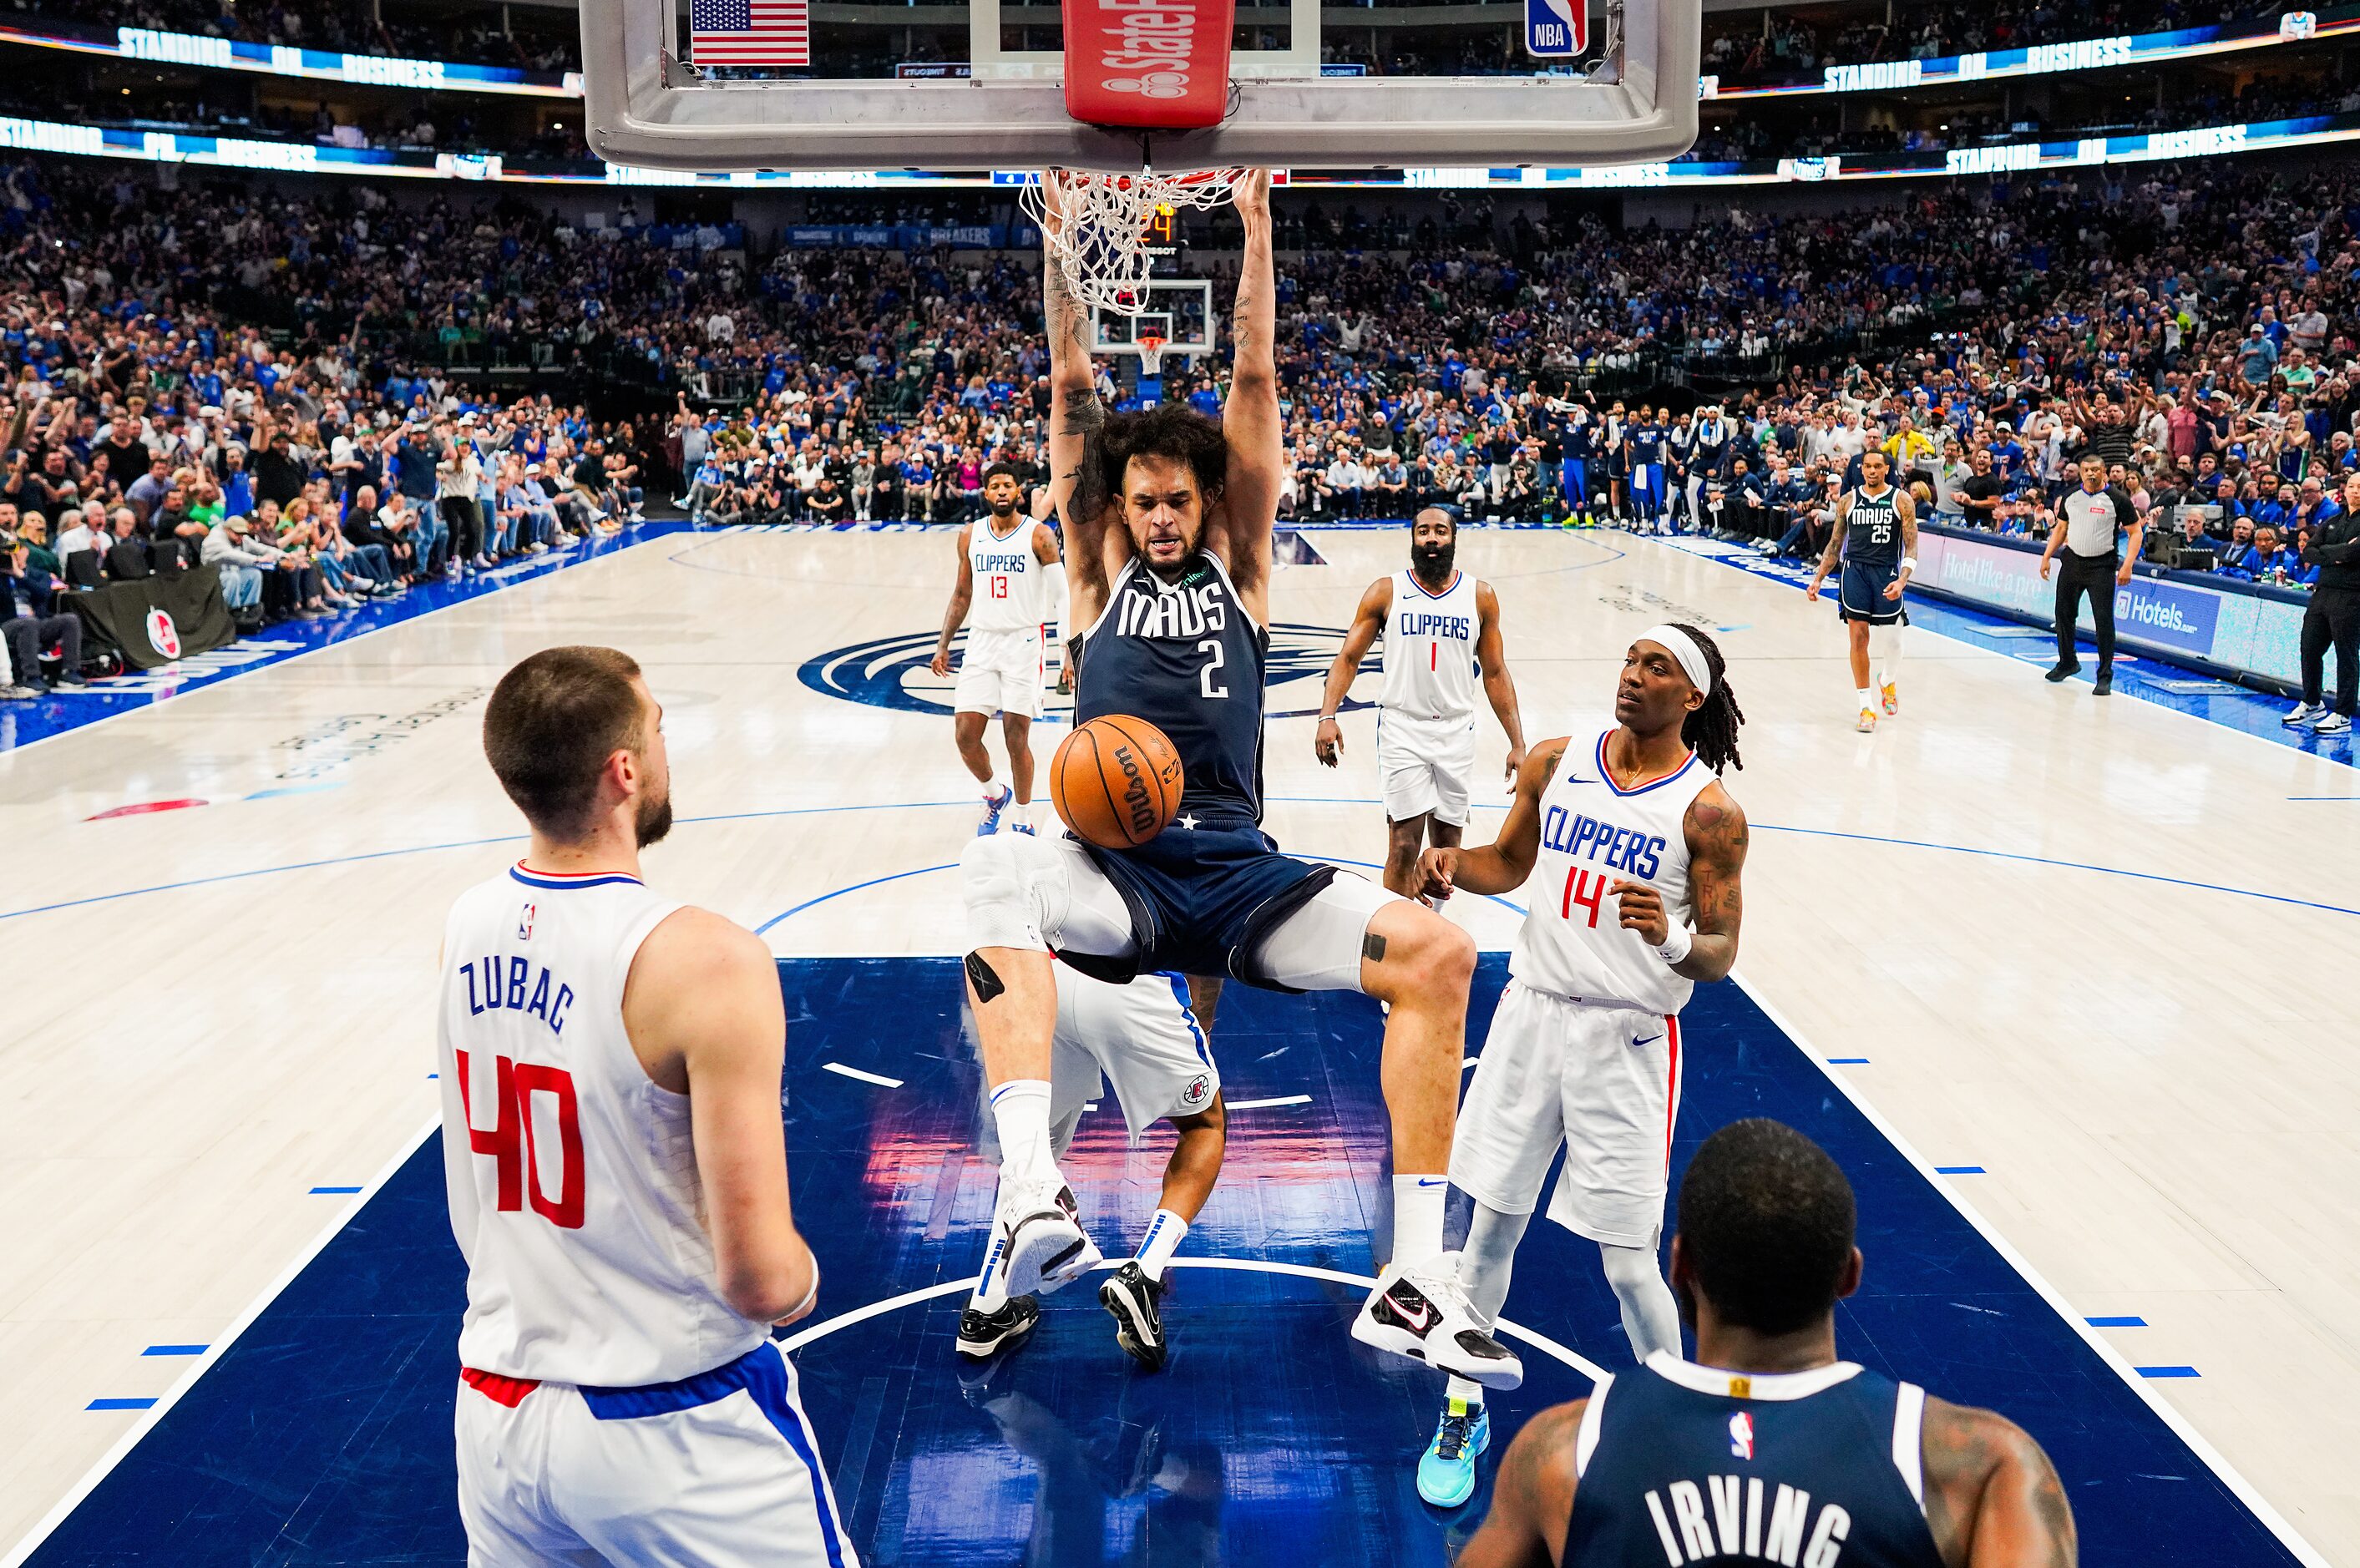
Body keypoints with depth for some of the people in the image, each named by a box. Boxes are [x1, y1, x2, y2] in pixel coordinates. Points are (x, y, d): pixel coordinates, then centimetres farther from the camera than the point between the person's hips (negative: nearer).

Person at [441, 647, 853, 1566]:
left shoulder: (466, 929, -3)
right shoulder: (707, 962, -24)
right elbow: (760, 1278, -23)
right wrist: (803, 1282, -2)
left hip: (495, 1412, 6)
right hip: (675, 1431, -6)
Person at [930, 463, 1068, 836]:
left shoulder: (1039, 536, -6)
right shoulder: (970, 535, 7)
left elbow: (1061, 595, -7)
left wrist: (1070, 648, -16)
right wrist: (943, 644, 14)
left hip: (1023, 643, -4)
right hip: (981, 641, 4)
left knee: (1017, 739, -4)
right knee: (965, 736, -2)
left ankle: (1023, 821, 15)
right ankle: (995, 794, 27)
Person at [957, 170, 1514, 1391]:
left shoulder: (1239, 563, 15)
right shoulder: (1101, 570, 14)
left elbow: (1254, 380, 8)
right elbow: (1071, 388, 10)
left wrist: (1256, 225, 6)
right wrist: (1060, 236, 7)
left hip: (1238, 873, 1)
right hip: (1113, 869, -1)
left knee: (1438, 950, -21)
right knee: (993, 870, -35)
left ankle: (1412, 1285, -15)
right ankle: (1032, 1193, -48)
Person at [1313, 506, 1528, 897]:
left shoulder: (1481, 596, 4)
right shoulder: (1385, 592, -1)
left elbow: (1495, 673, 7)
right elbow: (1348, 658, 0)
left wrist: (1517, 743, 2)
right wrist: (1327, 716, -15)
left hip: (1457, 731, 2)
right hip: (1401, 729, -2)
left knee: (1447, 843, 10)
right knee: (1404, 845, -9)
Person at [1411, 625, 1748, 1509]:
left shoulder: (1708, 811, -10)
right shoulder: (1557, 762, 2)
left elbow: (1721, 956, -8)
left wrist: (1672, 937, -30)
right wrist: (1454, 864, -5)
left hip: (1627, 1038, -4)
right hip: (1531, 1010, 4)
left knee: (1628, 1263, 0)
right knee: (1491, 1227, 10)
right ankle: (1464, 1410, 29)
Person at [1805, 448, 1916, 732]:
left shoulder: (1901, 501, 0)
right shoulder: (1848, 501, 8)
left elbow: (1912, 545, -3)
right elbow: (1835, 544, 15)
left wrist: (1902, 580, -18)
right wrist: (1818, 579, 8)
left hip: (1887, 573, -1)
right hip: (1854, 570, 1)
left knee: (1892, 639, 4)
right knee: (1859, 637, -5)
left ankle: (1888, 680, 39)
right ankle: (1866, 707, 0)